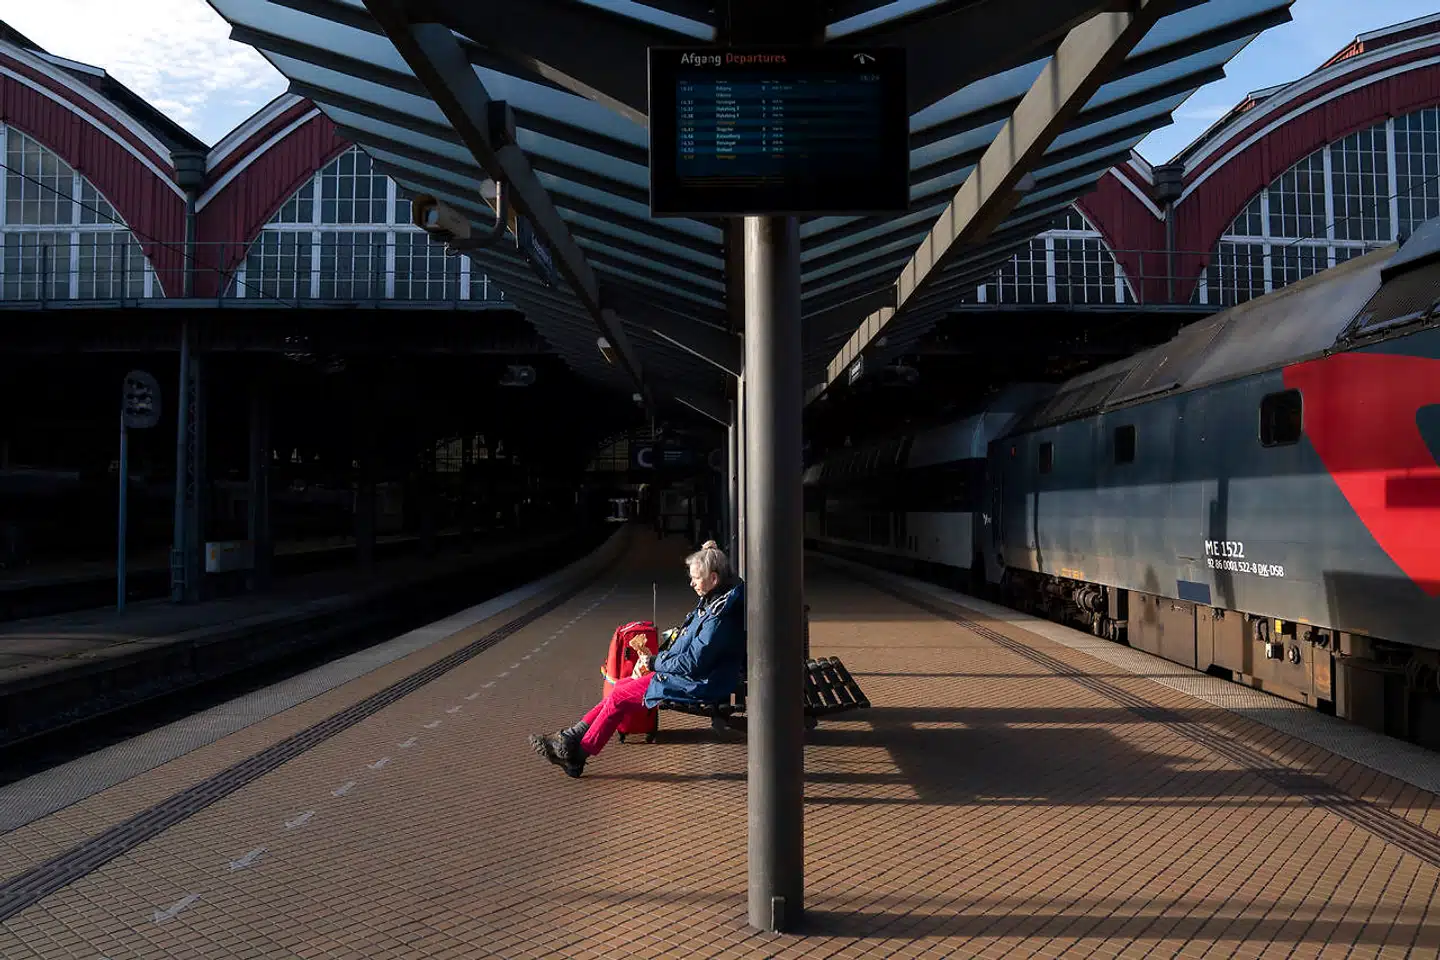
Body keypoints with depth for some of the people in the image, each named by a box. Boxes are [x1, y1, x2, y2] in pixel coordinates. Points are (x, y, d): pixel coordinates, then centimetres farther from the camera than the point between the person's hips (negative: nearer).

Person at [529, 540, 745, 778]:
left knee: (619, 697, -8)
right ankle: (570, 739, 7)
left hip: (697, 685, -10)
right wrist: (651, 661, 4)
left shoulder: (721, 614, -24)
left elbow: (693, 662, -24)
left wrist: (654, 663, -11)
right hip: (685, 673, 10)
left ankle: (577, 754, 4)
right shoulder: (711, 602, 8)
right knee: (621, 685, 6)